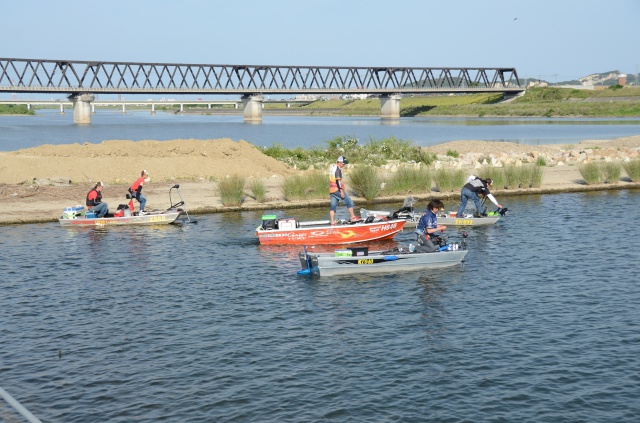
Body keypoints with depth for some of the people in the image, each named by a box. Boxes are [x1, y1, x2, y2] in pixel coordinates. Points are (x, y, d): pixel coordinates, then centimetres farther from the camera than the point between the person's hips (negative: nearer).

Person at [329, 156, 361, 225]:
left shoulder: (332, 167, 17)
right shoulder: (338, 169, -13)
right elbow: (338, 180, -20)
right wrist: (341, 191, -21)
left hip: (331, 191, 9)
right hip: (337, 190, -9)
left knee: (333, 206, 8)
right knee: (349, 202, 0)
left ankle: (332, 222, 5)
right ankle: (352, 217, 3)